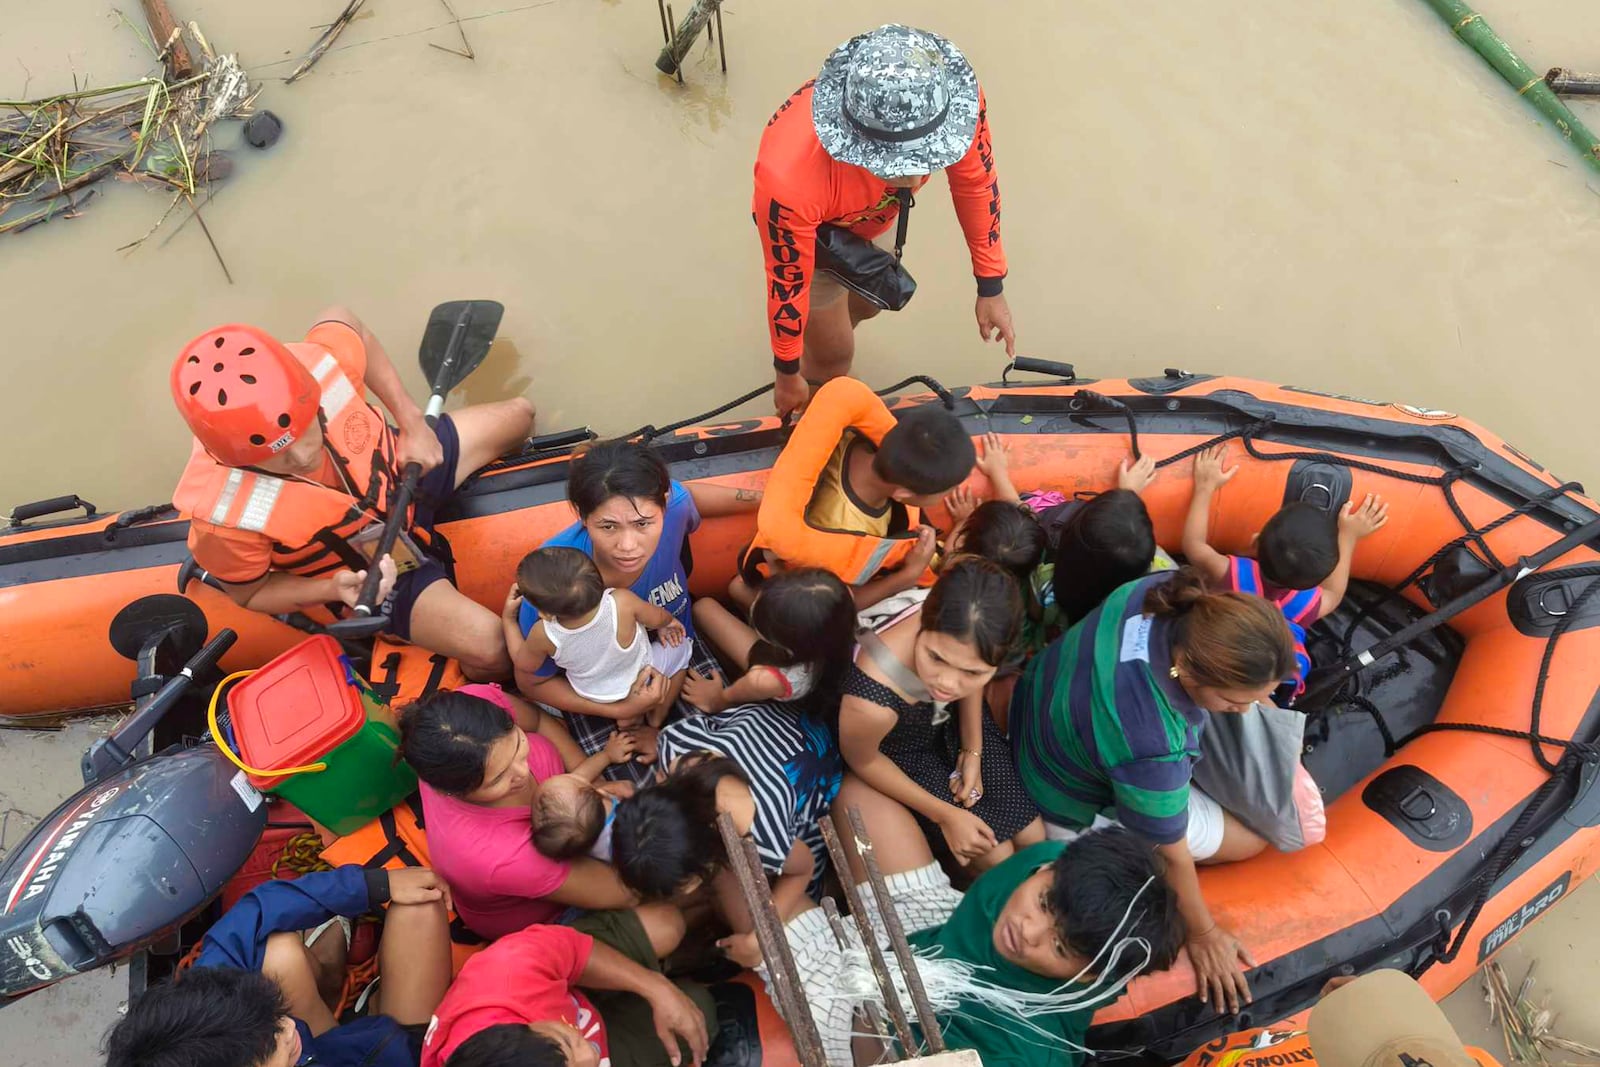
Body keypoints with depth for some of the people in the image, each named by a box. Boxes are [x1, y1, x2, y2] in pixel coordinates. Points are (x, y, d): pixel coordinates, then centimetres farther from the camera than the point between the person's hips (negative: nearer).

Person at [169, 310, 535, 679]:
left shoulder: (319, 363, -36)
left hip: (402, 472, 4)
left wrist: (412, 423, -11)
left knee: (518, 414, 12)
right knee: (489, 648, -19)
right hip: (361, 571, -4)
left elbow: (343, 321, -8)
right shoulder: (223, 515, -40)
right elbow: (249, 594, -16)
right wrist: (334, 589, -33)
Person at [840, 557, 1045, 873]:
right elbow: (862, 760, -21)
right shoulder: (871, 704, -48)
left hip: (951, 720, 4)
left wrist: (973, 751, -3)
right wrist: (945, 815, -13)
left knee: (1034, 839, 11)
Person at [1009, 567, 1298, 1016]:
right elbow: (1171, 855, -25)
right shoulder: (1151, 746, -45)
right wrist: (1203, 935, -7)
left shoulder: (1172, 590, -28)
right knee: (1251, 839, 8)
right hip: (1078, 804, -7)